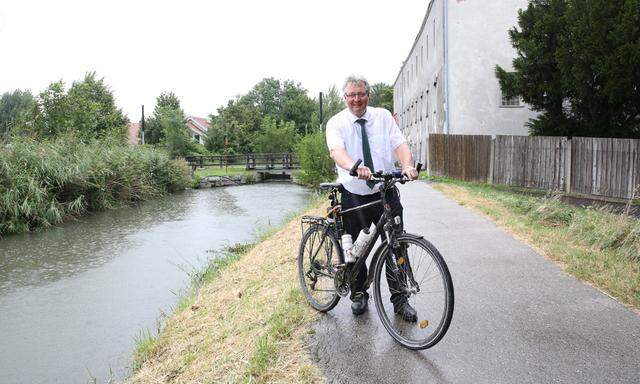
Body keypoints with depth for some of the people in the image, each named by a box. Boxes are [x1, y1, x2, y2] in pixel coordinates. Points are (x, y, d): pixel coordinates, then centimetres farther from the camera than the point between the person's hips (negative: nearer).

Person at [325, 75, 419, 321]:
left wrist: (408, 165, -30)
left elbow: (399, 144, -8)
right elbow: (337, 151, -21)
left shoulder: (383, 116, 5)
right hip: (353, 196, -1)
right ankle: (358, 294, 30)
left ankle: (399, 299, 16)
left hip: (386, 193, 1)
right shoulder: (336, 123, -2)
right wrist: (355, 167, -43)